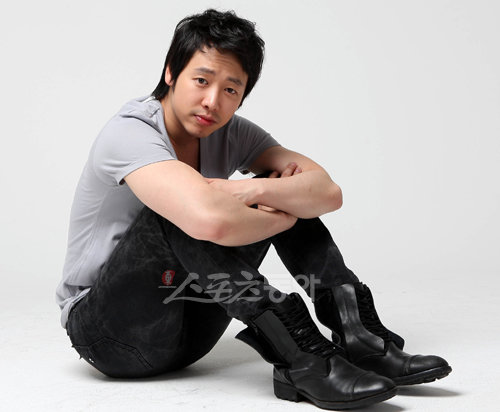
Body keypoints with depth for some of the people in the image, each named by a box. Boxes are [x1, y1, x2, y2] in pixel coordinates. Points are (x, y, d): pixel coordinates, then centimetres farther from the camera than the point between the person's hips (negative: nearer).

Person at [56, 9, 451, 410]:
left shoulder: (230, 132, -1)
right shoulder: (130, 133, -23)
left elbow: (327, 192, -13)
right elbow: (211, 220, -42)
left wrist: (256, 189, -30)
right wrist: (281, 218, -22)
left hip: (186, 327, 6)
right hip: (103, 330, -6)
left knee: (282, 188, -6)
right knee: (182, 211, -33)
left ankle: (359, 336, -17)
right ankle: (301, 359, -33)